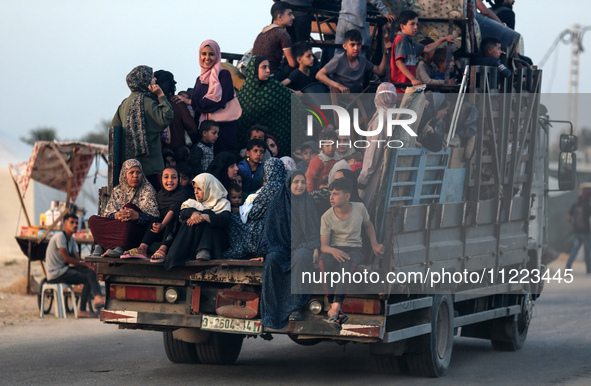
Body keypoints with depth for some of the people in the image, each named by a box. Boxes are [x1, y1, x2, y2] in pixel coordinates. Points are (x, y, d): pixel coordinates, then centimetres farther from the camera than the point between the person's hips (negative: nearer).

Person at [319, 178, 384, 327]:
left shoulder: (359, 208, -1)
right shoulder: (327, 217, -6)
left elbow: (368, 225, 21)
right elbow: (323, 245, -8)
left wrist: (374, 244, 7)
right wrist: (333, 251, -30)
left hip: (354, 249, 0)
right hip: (334, 249, 0)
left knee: (347, 263, -38)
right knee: (324, 262, -38)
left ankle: (335, 308, -47)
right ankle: (335, 310, -37)